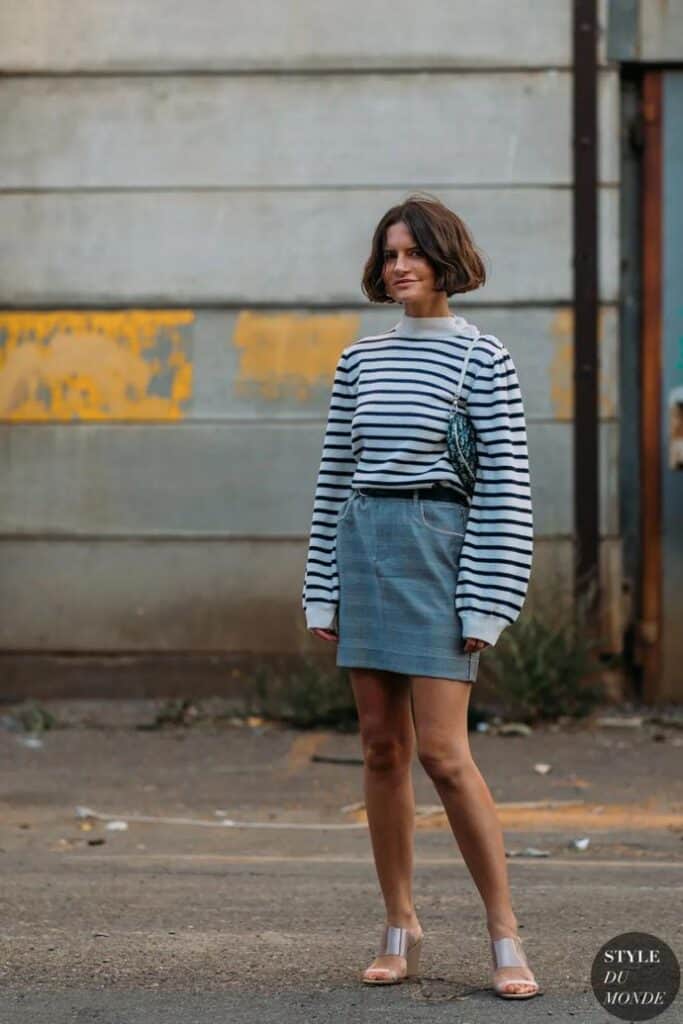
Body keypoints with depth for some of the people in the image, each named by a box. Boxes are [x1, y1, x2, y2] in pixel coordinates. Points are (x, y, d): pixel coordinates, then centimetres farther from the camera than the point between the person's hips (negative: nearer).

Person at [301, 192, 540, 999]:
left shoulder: (483, 360, -3)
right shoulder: (360, 360, 11)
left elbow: (505, 485, -6)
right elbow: (334, 476, 14)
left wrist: (484, 604, -11)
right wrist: (322, 591, 9)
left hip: (439, 547, -5)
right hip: (362, 547, 5)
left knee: (441, 751, -11)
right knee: (381, 747, 5)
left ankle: (505, 937, -2)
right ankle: (400, 930, 15)